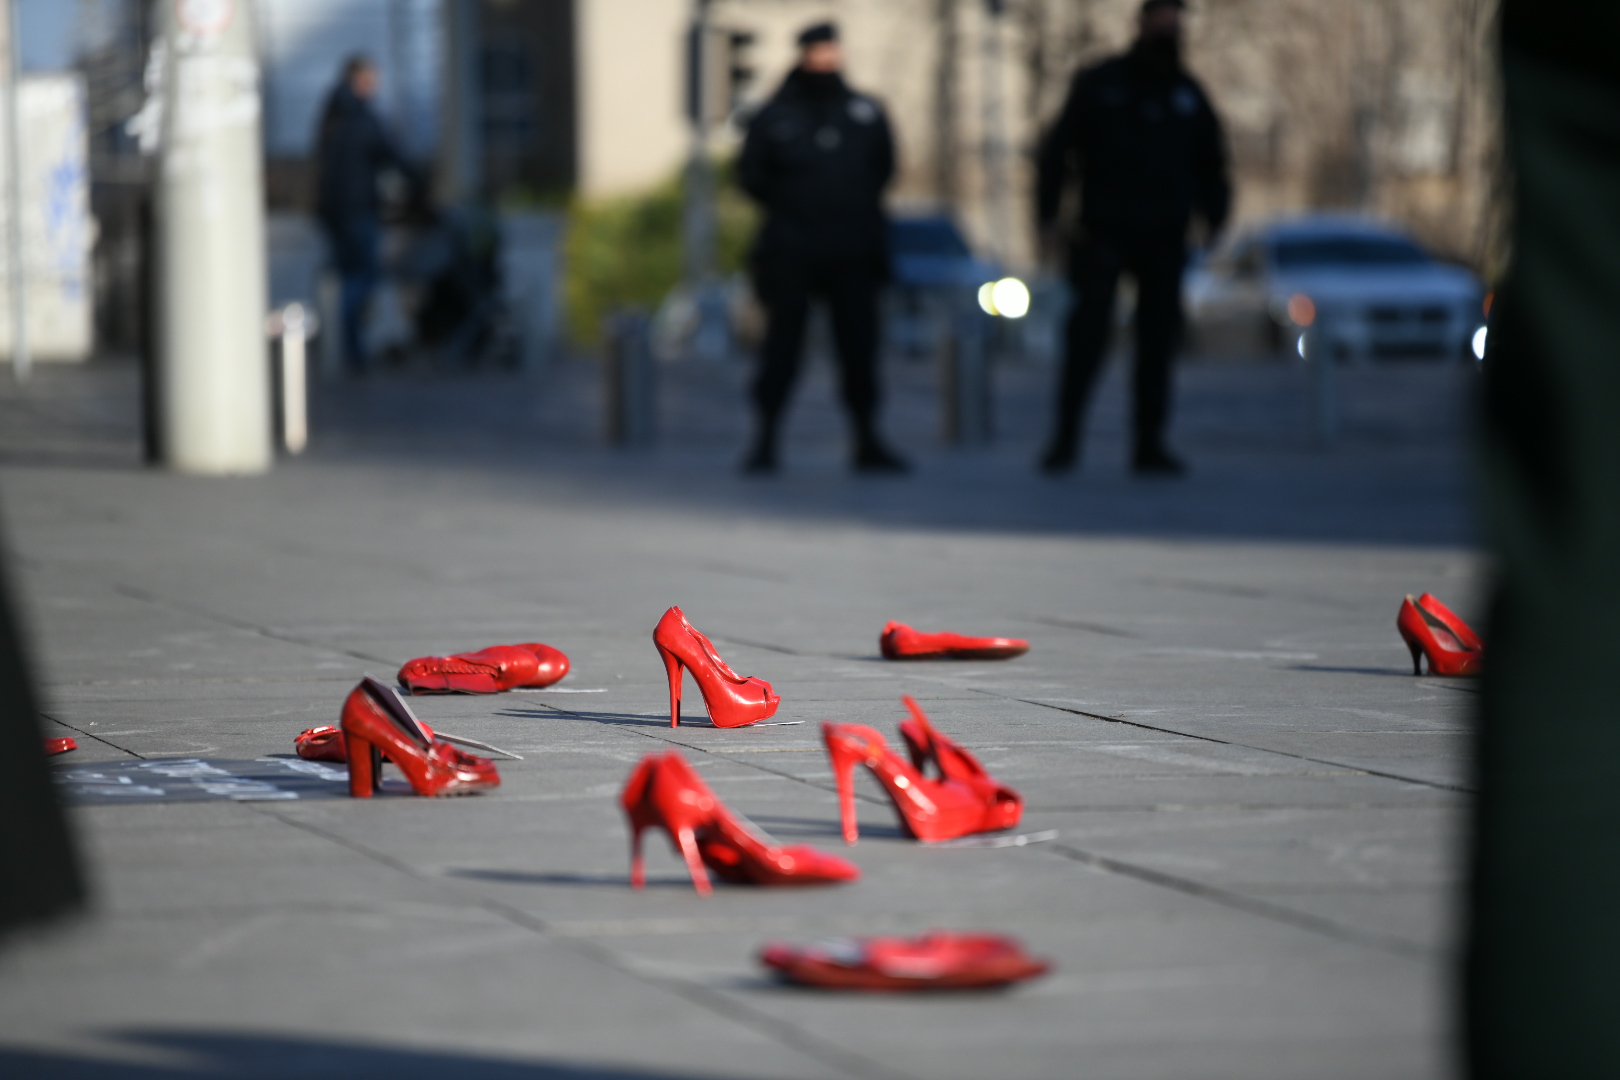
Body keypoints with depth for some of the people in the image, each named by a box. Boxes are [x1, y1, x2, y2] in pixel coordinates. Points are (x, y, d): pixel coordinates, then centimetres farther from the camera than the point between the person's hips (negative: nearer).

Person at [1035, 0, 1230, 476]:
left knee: (1158, 341, 2)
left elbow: (1210, 161, 20)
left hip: (1164, 239, 3)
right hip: (1103, 234, -3)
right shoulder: (1098, 84, 3)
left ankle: (1150, 445, 7)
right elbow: (1058, 148, 2)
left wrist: (1213, 213, 4)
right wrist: (1048, 217, -6)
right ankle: (1066, 433, -4)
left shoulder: (1187, 94, 13)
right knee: (1088, 332, -11)